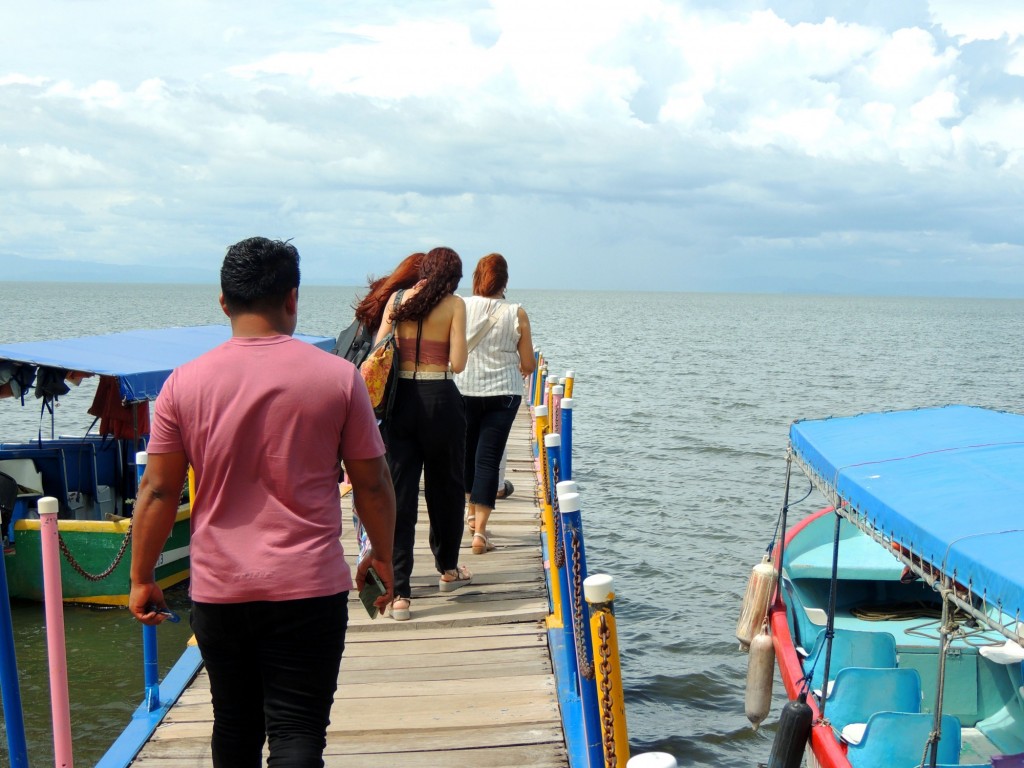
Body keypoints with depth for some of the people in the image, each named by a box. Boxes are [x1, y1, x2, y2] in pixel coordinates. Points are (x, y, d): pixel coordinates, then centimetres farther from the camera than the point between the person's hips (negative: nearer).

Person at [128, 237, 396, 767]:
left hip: (218, 590, 3)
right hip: (309, 587, -2)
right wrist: (382, 556, 14)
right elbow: (372, 483, -1)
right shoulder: (337, 376, -7)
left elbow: (158, 491, 0)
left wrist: (141, 578, 11)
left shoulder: (185, 382, -4)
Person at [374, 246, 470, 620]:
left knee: (399, 493, 2)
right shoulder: (454, 304, -3)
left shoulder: (398, 299, 5)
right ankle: (448, 569, 34)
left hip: (400, 400, 2)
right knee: (444, 486, 17)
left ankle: (398, 593, -2)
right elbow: (457, 364, -8)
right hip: (440, 400, -2)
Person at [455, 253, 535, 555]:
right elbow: (528, 365, -2)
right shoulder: (516, 314, -7)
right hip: (502, 393, -1)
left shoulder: (461, 307, -6)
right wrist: (519, 367, 21)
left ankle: (471, 510, 38)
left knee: (466, 451, 21)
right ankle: (480, 531, -3)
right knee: (488, 459, 1)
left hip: (463, 390, 1)